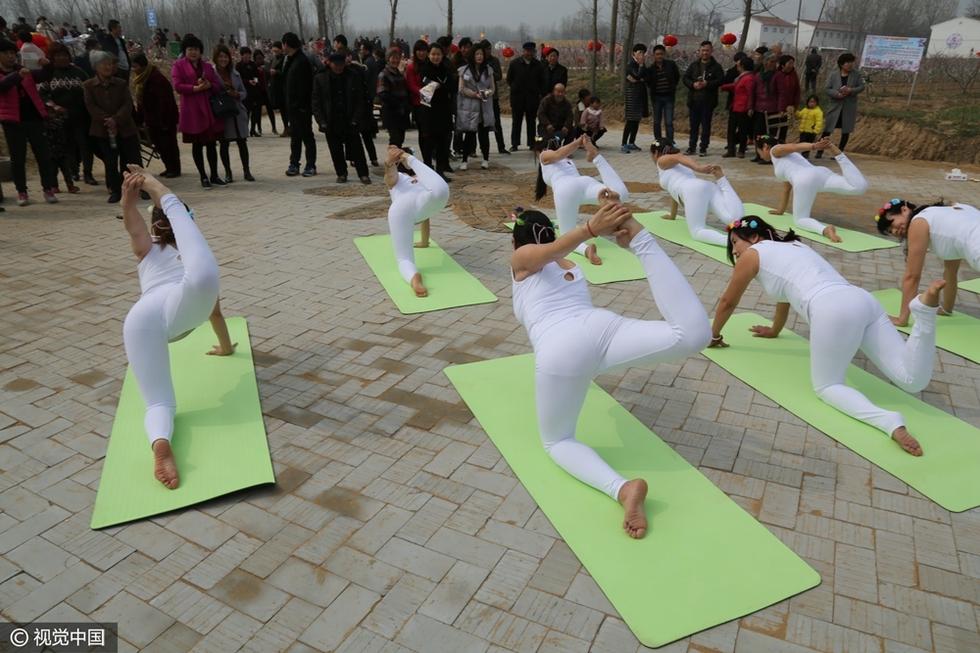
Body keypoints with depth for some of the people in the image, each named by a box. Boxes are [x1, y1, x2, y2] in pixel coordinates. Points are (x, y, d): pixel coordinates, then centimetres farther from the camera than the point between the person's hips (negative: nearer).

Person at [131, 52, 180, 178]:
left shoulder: (157, 78, -17)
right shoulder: (140, 79, 11)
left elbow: (164, 101, -21)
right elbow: (140, 102, 14)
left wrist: (164, 121, -23)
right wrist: (141, 119, 10)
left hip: (165, 118, -9)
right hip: (152, 119, 9)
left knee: (168, 144, -2)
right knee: (159, 144, 11)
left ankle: (174, 169, 7)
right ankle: (169, 167, 19)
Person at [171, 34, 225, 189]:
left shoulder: (207, 66, 15)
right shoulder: (179, 65, 3)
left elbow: (218, 85, 10)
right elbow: (177, 86, -8)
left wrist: (209, 85, -11)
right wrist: (195, 88, -19)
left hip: (209, 108, 3)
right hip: (192, 110, -3)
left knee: (211, 143, 5)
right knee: (197, 144, 3)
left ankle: (214, 176, 13)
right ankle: (203, 177, 10)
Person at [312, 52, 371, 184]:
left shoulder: (354, 76, -1)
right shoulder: (320, 78, 0)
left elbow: (360, 100, 0)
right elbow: (316, 103, 1)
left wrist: (356, 119, -9)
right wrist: (322, 122, -8)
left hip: (349, 122, -1)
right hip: (332, 122, 1)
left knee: (356, 148, 0)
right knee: (336, 151, 6)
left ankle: (363, 174, 6)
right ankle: (341, 174, 19)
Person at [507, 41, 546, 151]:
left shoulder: (538, 65, 6)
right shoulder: (515, 63, 1)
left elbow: (542, 82, 10)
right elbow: (509, 79, 7)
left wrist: (541, 94, 1)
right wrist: (515, 88, 3)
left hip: (532, 97, 1)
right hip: (517, 97, -1)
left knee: (531, 121, 5)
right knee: (516, 120, 3)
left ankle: (532, 143, 11)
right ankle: (515, 144, 8)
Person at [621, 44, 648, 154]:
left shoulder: (641, 65, 14)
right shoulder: (630, 64, -8)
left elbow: (646, 78, 5)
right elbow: (638, 76, -21)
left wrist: (637, 79, -12)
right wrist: (641, 64, -14)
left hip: (641, 94, 8)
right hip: (632, 94, -8)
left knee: (637, 120, 9)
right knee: (631, 120, -11)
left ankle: (631, 143, 16)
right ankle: (623, 144, -11)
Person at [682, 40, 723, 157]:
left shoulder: (716, 66, 2)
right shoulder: (694, 65, 12)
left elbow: (720, 81, -7)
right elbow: (685, 78, 7)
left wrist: (707, 84, -19)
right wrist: (693, 84, -11)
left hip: (708, 101, -3)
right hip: (694, 100, 3)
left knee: (706, 125, 1)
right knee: (694, 124, 8)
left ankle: (703, 148, 5)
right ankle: (691, 147, 15)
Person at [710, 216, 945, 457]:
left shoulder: (753, 254, 15)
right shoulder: (791, 247, 37)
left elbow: (728, 302, 26)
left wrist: (714, 335, 42)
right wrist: (774, 331, 66)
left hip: (834, 311, -7)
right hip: (863, 301, 8)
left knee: (826, 386, 6)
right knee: (913, 381, 1)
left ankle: (891, 423, -20)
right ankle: (926, 307, -20)